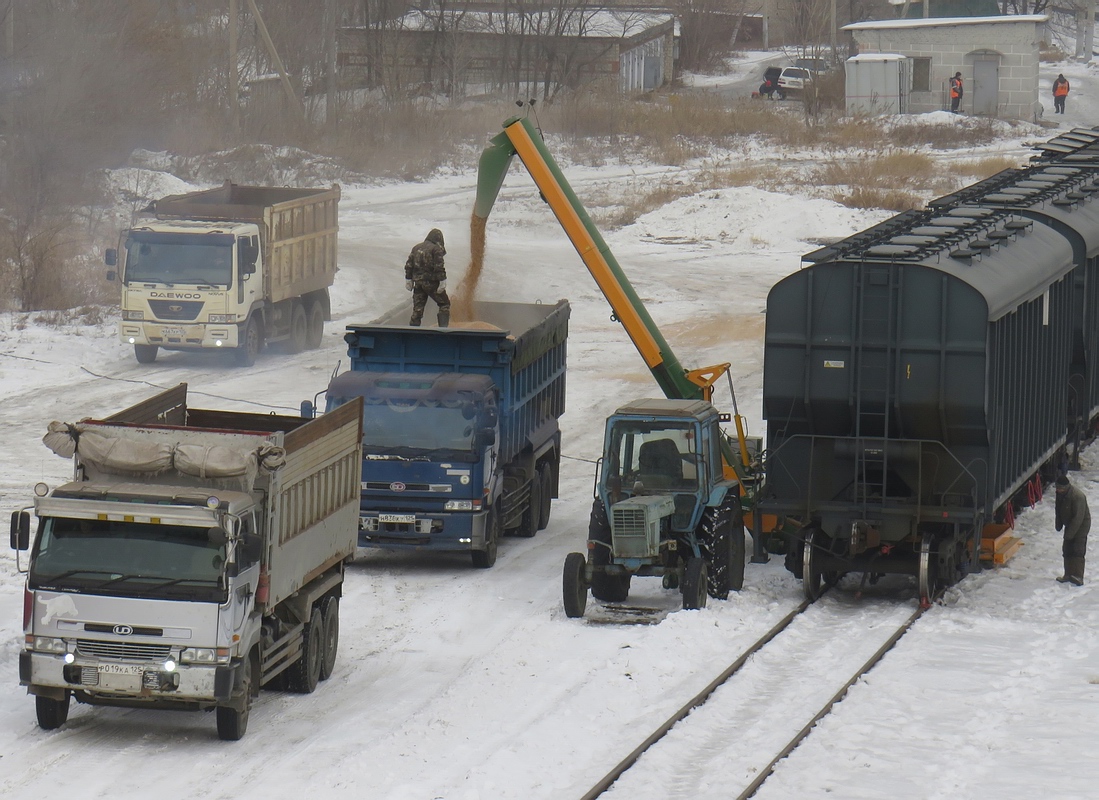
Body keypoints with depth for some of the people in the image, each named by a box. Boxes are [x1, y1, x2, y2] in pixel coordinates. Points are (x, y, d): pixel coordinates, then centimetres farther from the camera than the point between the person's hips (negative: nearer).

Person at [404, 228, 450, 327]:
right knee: (444, 304, 8)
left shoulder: (416, 248, 12)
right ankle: (443, 327, -3)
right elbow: (439, 267, -17)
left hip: (418, 283, 5)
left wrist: (408, 280, 17)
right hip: (432, 283, -5)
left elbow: (409, 265, 12)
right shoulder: (436, 249, -9)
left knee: (417, 309, 8)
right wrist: (443, 281, -15)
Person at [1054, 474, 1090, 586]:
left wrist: (1070, 533, -25)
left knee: (1077, 550, -15)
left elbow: (1078, 517, -28)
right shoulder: (1060, 494, -2)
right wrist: (1059, 525, 13)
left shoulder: (1077, 496, -29)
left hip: (1081, 525, -8)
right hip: (1070, 525, 8)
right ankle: (1068, 575, 16)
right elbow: (1058, 510, 15)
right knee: (1067, 550, 8)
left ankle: (1078, 577, -19)